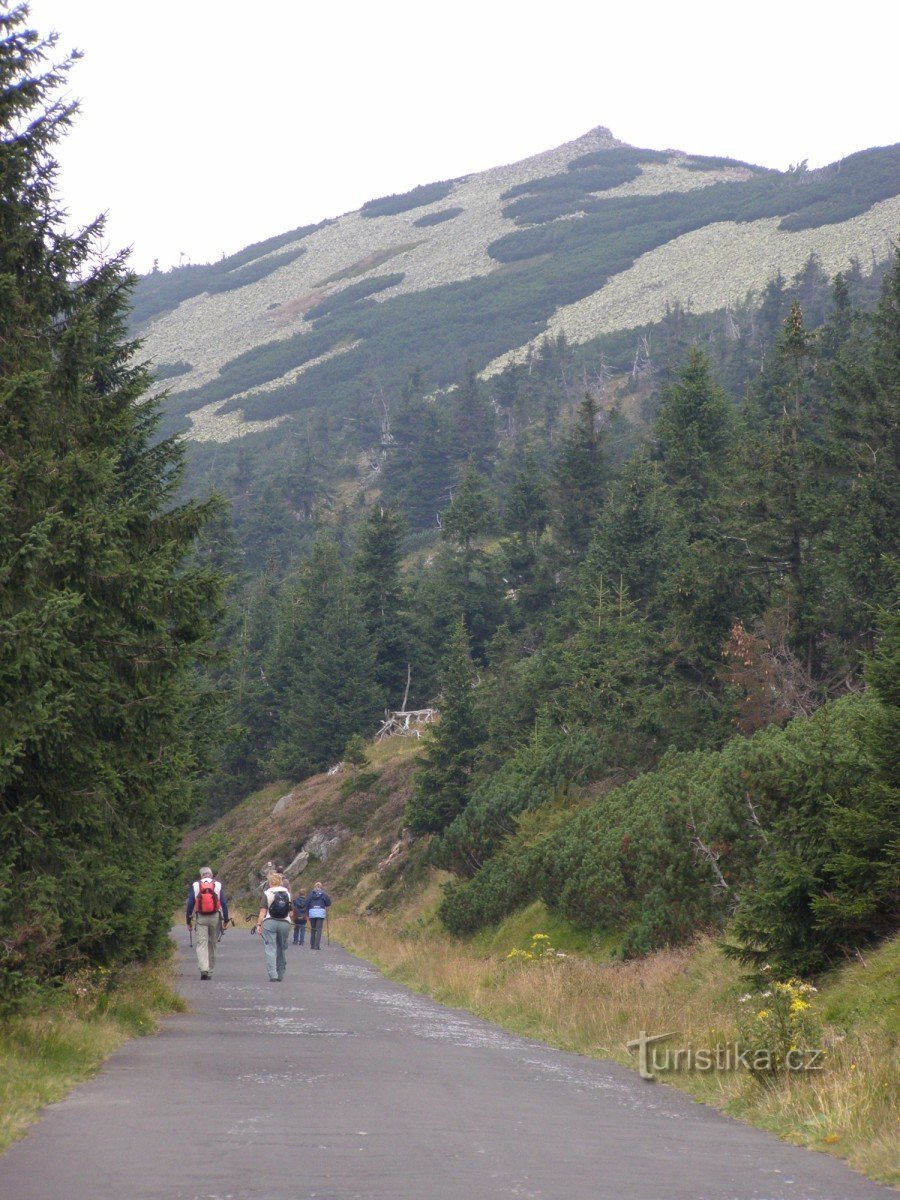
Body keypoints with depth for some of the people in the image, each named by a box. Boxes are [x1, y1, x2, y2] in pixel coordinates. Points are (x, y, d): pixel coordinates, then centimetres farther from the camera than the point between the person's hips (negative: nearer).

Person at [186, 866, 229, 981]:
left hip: (200, 918, -1)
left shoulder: (195, 885, 3)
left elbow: (190, 903, 2)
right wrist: (226, 919, 7)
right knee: (212, 943, 12)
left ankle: (204, 969, -23)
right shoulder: (218, 885, 5)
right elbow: (224, 903, 3)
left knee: (201, 943, -5)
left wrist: (188, 920, 8)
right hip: (215, 918, 1)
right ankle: (210, 970, 17)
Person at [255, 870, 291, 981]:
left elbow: (263, 911, -9)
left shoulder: (267, 894, -5)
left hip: (270, 922, -4)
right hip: (285, 923, 4)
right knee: (281, 949, 15)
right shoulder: (287, 893, 8)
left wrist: (258, 924, -5)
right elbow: (290, 912, 10)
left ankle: (273, 975, -13)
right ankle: (280, 974, 20)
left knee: (270, 949, -3)